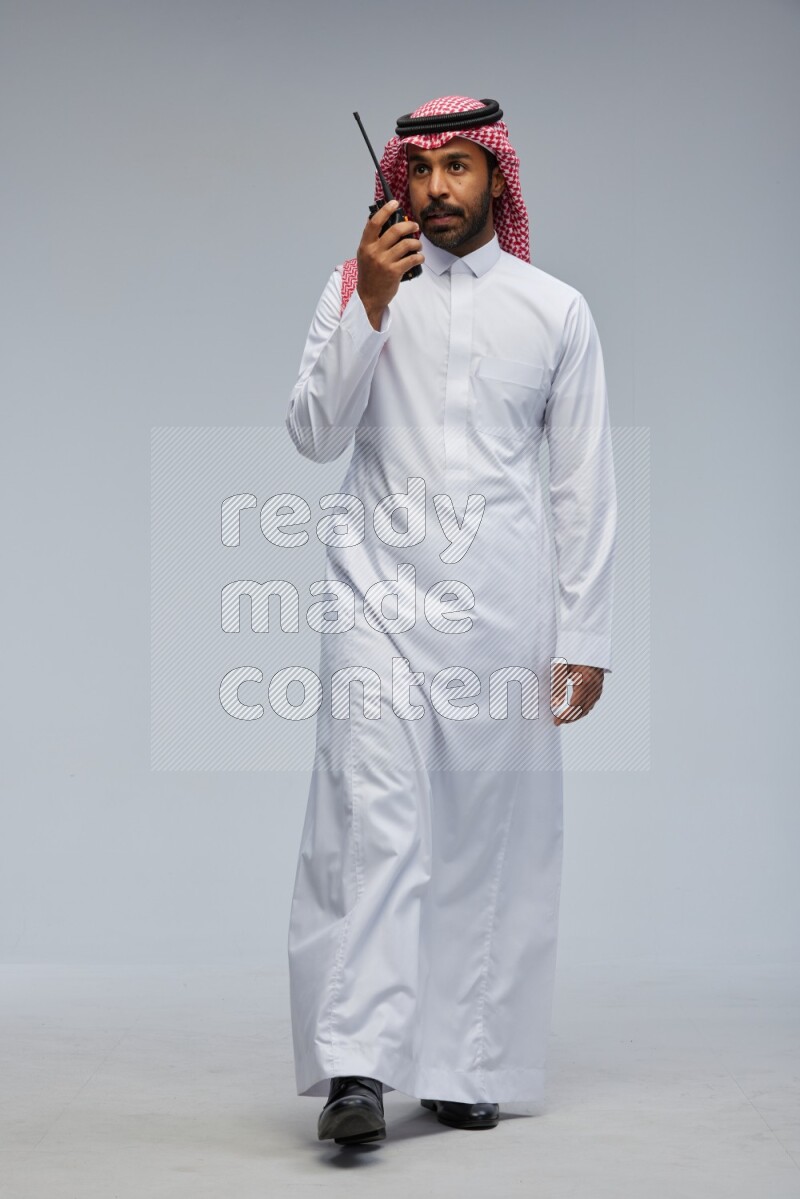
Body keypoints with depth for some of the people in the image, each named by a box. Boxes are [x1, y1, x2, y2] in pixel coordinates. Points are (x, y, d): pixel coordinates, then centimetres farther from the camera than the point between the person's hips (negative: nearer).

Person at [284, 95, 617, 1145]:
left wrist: (585, 638, 4)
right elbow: (315, 435, -1)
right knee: (376, 821, -13)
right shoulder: (357, 290, 9)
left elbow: (585, 485, 9)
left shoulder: (556, 309, 9)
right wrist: (371, 305, -12)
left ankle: (466, 1069, 10)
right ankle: (358, 1067, -16)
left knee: (492, 837, 1)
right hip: (381, 589, -1)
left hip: (504, 601, 1)